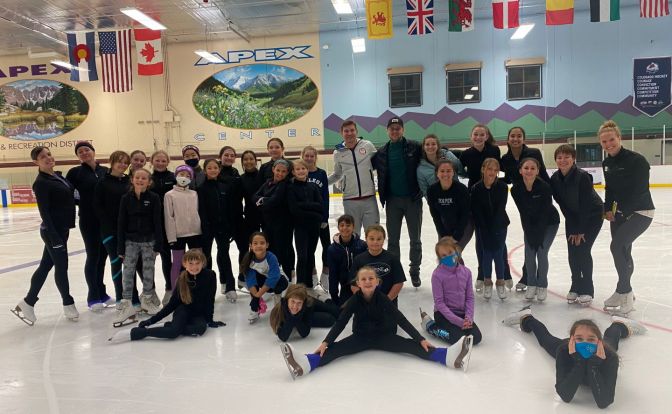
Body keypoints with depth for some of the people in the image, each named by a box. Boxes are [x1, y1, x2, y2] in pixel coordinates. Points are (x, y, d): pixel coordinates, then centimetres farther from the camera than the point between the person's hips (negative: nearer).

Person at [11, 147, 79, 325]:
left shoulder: (58, 176, 9)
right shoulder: (41, 183, -15)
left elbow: (69, 198, 18)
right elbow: (44, 212, -18)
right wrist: (55, 237, -21)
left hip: (62, 228, 8)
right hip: (53, 230, -8)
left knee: (45, 266, 14)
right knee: (61, 266, 5)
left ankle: (28, 302, 26)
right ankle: (68, 303, 21)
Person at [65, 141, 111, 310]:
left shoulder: (105, 170, 7)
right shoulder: (75, 172, -3)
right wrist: (82, 202, -9)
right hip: (89, 220, -4)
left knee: (102, 255, 13)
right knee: (93, 256, 3)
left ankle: (101, 293, 27)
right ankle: (93, 297, 16)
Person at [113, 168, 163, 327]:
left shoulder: (154, 198, -6)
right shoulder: (126, 198, -2)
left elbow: (157, 222, -5)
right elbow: (121, 223, 0)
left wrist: (158, 245, -8)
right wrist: (120, 248, -2)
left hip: (149, 240, -1)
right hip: (131, 241, 1)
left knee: (148, 271, 9)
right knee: (128, 272, -1)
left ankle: (147, 299, 28)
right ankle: (126, 305, 4)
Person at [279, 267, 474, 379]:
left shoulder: (383, 298, -14)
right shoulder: (354, 300, -13)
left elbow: (401, 319, -15)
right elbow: (341, 322, -18)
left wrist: (421, 339, -23)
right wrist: (325, 342, -31)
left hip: (383, 336, 0)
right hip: (360, 337, 0)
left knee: (411, 345, -21)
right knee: (336, 348, -25)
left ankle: (451, 357, -39)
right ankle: (305, 364, -50)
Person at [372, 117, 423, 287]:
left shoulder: (414, 147, -5)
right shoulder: (382, 152, 3)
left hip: (413, 198, -2)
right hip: (392, 200, 2)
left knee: (415, 239, 10)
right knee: (393, 239, 10)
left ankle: (415, 271, 25)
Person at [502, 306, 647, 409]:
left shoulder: (609, 356, -48)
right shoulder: (564, 350, -47)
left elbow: (604, 402, -52)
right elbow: (565, 396, -50)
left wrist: (594, 365, -61)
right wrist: (579, 362, -59)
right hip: (572, 353, -1)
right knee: (547, 340, 30)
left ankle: (620, 325, 67)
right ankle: (527, 318, 58)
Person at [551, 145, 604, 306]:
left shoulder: (582, 177, -28)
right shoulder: (555, 178, -13)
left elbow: (585, 205, -24)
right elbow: (563, 205, -9)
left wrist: (581, 231, -20)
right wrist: (573, 230, -9)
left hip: (593, 215, -5)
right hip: (573, 216, 5)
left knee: (583, 250, -11)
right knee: (572, 251, 0)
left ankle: (587, 290, 2)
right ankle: (576, 287, 16)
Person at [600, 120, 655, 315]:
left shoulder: (637, 160, -18)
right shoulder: (606, 163, 4)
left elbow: (639, 191, -21)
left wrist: (621, 212, -18)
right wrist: (608, 209, 1)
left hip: (640, 212, -7)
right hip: (620, 212, 7)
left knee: (618, 245, -20)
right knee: (622, 250, 12)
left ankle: (625, 294, -9)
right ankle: (624, 292, 29)